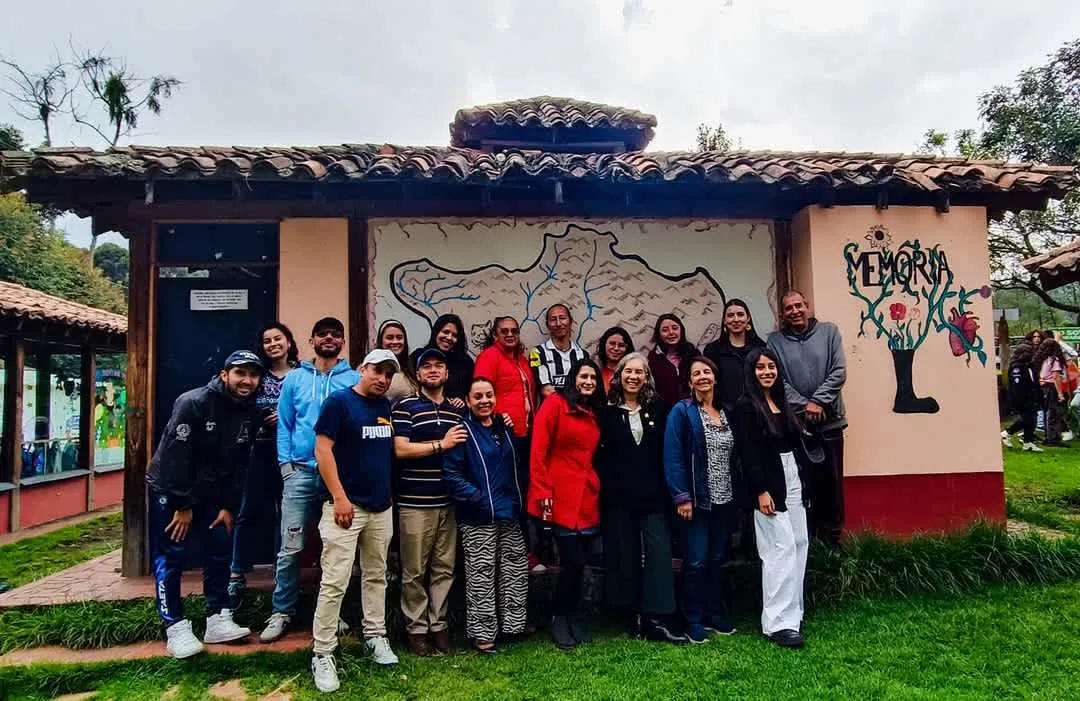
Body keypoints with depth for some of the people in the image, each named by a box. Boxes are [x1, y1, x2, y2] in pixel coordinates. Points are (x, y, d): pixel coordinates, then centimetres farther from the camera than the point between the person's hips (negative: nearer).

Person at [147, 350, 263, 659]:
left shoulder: (250, 414, -2)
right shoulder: (193, 403, -22)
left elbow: (239, 464, 4)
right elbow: (174, 456, -23)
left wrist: (229, 507, 1)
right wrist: (183, 505, -20)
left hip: (211, 493, 6)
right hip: (170, 490, -6)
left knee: (221, 552, 5)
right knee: (169, 558, -2)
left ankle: (218, 620, 16)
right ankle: (175, 628, 7)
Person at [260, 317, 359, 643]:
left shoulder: (355, 380, 4)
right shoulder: (295, 378, 9)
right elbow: (285, 424, 7)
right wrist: (285, 463, -2)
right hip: (300, 471, 0)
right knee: (291, 548, -1)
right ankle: (281, 612, 14)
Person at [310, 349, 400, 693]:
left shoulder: (386, 406, 10)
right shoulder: (339, 401, -8)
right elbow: (323, 450, -13)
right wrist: (339, 498, -17)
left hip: (382, 506, 6)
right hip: (347, 505, -6)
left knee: (376, 575, 16)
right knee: (335, 582, -5)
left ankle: (375, 635, 30)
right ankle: (322, 654, 7)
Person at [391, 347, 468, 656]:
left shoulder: (457, 410, 14)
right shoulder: (405, 406, -1)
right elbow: (400, 449, -12)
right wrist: (441, 445, -12)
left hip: (448, 502, 5)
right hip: (415, 503, -4)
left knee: (444, 569, 10)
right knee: (414, 571, 4)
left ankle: (439, 624, 23)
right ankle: (416, 628, 18)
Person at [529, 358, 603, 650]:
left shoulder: (593, 413, 16)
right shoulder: (555, 403, -5)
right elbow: (538, 450, -10)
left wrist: (596, 486, 13)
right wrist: (542, 492, -14)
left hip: (588, 497, 6)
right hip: (561, 497, -6)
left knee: (579, 562, 9)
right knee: (573, 561, -4)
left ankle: (573, 617, 27)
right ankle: (559, 618, 18)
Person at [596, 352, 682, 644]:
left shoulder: (658, 408, 6)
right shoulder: (607, 410, 2)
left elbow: (666, 451, 8)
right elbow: (598, 452, 3)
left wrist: (668, 488, 1)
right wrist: (605, 483, -4)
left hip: (652, 493, 1)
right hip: (618, 496, -1)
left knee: (659, 551, -4)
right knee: (624, 554, 6)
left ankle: (657, 619, 2)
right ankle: (634, 616, 19)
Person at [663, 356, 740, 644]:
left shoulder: (727, 413, 10)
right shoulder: (681, 412, -7)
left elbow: (734, 457, 13)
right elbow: (673, 457, -13)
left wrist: (737, 495, 9)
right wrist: (681, 497, -19)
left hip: (724, 500, 6)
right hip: (696, 500, -5)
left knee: (717, 559, 14)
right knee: (696, 562, -1)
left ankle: (715, 615, 28)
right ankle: (694, 621, 12)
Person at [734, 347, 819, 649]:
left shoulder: (783, 403, 14)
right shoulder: (747, 406, -8)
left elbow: (797, 443, 17)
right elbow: (748, 453, -13)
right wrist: (761, 491, -17)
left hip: (794, 483, 7)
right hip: (770, 486, -7)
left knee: (799, 544, 8)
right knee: (781, 550, -8)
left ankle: (793, 611, 20)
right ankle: (778, 622, -2)